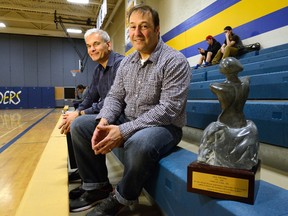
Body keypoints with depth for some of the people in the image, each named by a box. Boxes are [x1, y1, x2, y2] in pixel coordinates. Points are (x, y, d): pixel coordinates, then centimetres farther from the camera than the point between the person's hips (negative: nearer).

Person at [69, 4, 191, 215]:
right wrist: (104, 121, -15)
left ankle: (121, 198, -7)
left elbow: (168, 110, -22)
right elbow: (115, 96, 8)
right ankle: (98, 187, 7)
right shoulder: (127, 62, 9)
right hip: (127, 123, 7)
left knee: (138, 144, -39)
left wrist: (123, 131, -27)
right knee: (80, 126, -3)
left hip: (164, 127, -6)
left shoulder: (175, 61, -13)